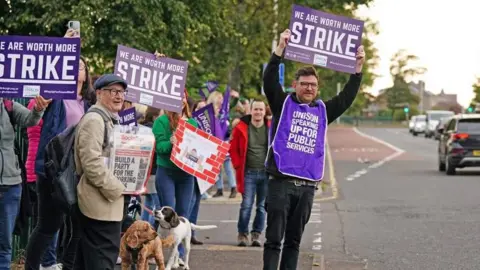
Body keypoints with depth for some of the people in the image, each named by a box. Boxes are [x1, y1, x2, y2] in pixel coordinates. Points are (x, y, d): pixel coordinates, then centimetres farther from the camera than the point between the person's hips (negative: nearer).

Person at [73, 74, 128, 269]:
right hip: (102, 200, -11)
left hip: (106, 198, 11)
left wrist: (121, 185, 15)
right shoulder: (94, 120, -13)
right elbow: (92, 163, -22)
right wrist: (117, 188, -17)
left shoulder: (109, 120, 20)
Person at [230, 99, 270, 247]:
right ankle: (242, 234, 7)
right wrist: (238, 166, -3)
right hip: (248, 173, -2)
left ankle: (256, 235, 15)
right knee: (246, 205, -5)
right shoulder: (241, 128, -2)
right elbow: (233, 148, 4)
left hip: (266, 173, 2)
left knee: (262, 206, 6)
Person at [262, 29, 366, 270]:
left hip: (307, 186, 4)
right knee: (274, 238, -4)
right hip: (281, 183, -4)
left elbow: (346, 98, 13)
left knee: (294, 240, 10)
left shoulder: (322, 111, 15)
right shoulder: (283, 104, 5)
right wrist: (280, 50, -17)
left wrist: (358, 69, 5)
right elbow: (269, 81, -8)